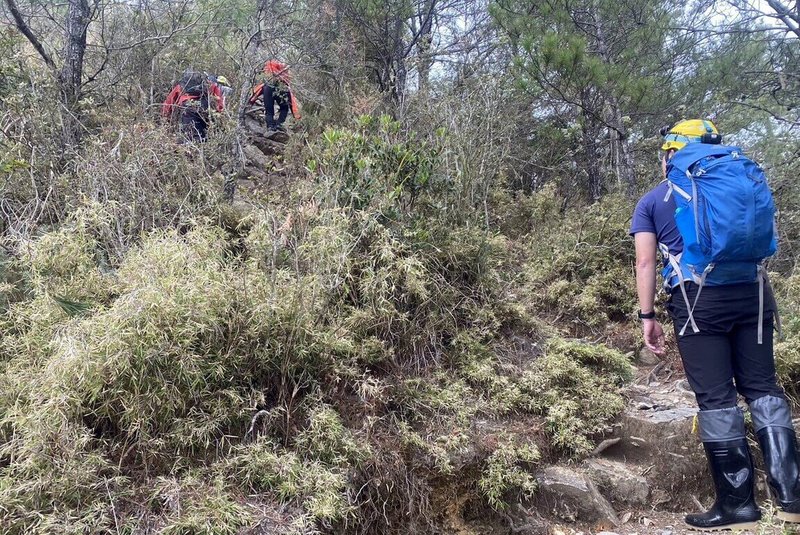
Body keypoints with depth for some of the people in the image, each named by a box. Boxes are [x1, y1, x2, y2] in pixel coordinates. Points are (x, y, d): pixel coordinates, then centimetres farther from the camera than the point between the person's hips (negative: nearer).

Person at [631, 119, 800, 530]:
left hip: (698, 299, -4)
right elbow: (763, 239, 19)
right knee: (763, 388, 10)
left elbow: (645, 262, 0)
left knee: (716, 399, 0)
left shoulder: (652, 201, 8)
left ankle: (737, 504, 5)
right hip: (752, 293, 4)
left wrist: (647, 317, 2)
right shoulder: (743, 180, 18)